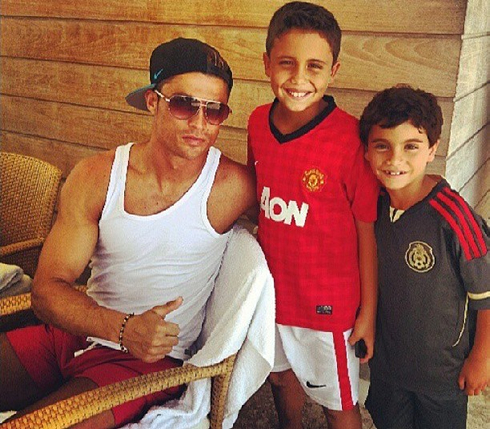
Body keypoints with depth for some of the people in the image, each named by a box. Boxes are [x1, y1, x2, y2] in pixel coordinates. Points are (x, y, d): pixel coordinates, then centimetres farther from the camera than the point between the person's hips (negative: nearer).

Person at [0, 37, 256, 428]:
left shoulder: (231, 186, -14)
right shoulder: (96, 178, -6)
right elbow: (49, 288, -6)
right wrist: (124, 328, -26)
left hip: (152, 361, -3)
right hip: (76, 336, 4)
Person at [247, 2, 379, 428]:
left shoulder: (350, 137, -22)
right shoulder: (259, 122, -6)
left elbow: (367, 230, -15)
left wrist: (368, 312, -9)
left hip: (328, 303, -5)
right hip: (271, 289, 6)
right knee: (282, 375, 29)